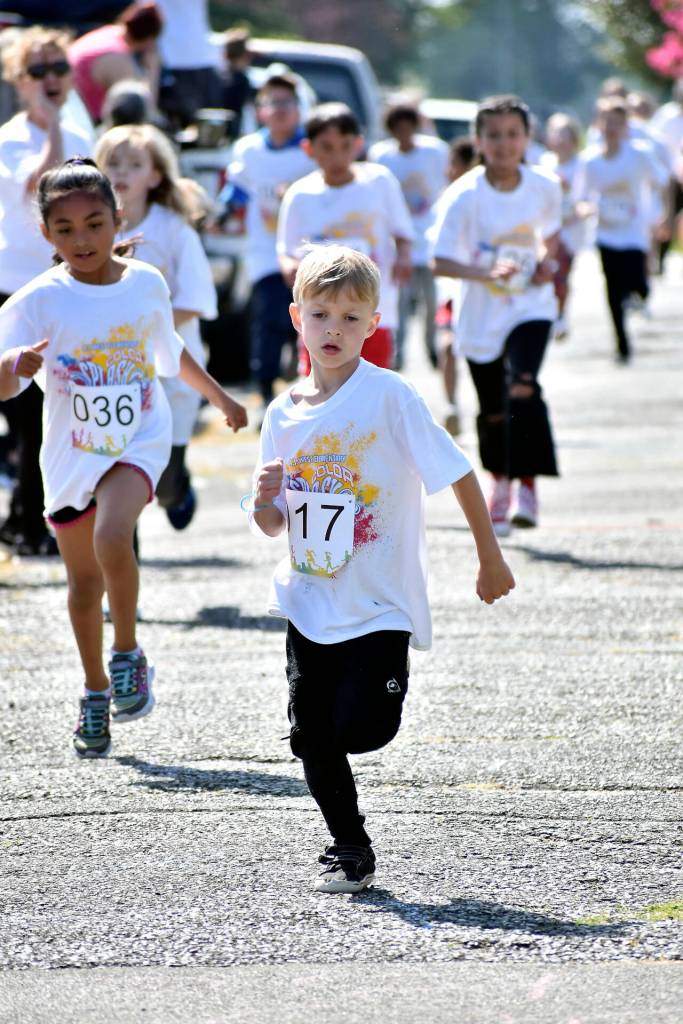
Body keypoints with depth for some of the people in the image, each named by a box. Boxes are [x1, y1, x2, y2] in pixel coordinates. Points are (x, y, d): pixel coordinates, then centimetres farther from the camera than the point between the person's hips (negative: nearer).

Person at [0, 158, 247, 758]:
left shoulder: (146, 284, -2)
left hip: (138, 441, -1)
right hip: (72, 455, 1)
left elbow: (171, 353, 18)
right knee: (83, 578, 12)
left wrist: (220, 399, 30)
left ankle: (128, 655, -5)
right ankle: (96, 692, 32)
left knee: (112, 538, -27)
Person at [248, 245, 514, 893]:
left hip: (380, 603, -5)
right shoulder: (284, 413, 4)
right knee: (312, 735, 3)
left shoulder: (388, 396, -12)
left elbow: (458, 473, -8)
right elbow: (274, 525, 10)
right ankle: (349, 851, 20)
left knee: (360, 729, -14)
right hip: (310, 601, 5)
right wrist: (265, 503, -13)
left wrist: (489, 559, -5)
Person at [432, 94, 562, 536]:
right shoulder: (464, 196, -15)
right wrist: (487, 273, -36)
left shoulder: (545, 187, -5)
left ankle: (528, 485, -19)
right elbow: (442, 261, -20)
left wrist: (546, 259, -4)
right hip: (481, 314, 0)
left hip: (531, 306, 0)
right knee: (493, 411, 11)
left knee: (522, 387, -24)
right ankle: (499, 483, 36)